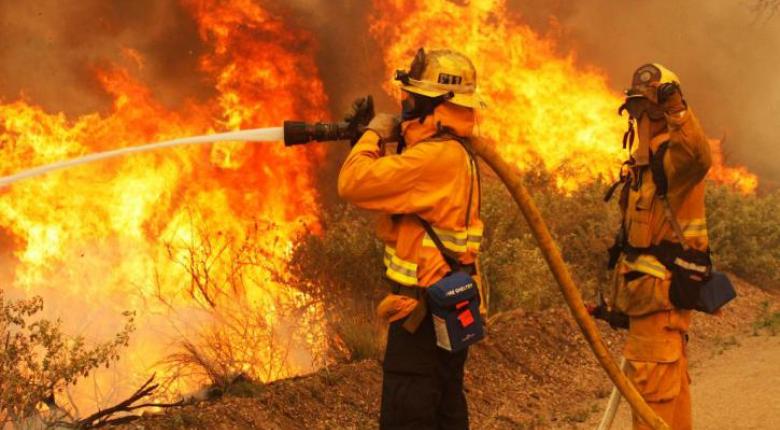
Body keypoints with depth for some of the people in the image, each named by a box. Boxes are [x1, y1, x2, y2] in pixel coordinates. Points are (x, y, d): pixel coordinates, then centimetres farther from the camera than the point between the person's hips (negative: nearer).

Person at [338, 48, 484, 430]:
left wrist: (372, 136, -8)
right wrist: (383, 146, 9)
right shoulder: (454, 152, 12)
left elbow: (354, 184, -24)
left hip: (425, 308, -11)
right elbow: (389, 188, 21)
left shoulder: (435, 157, -21)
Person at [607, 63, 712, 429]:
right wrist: (624, 293, 24)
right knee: (670, 379, 18)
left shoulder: (673, 155, -14)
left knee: (650, 379, -10)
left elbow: (699, 158, -41)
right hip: (649, 288, 10)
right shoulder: (643, 162, 17)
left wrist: (677, 111, -49)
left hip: (662, 289, -10)